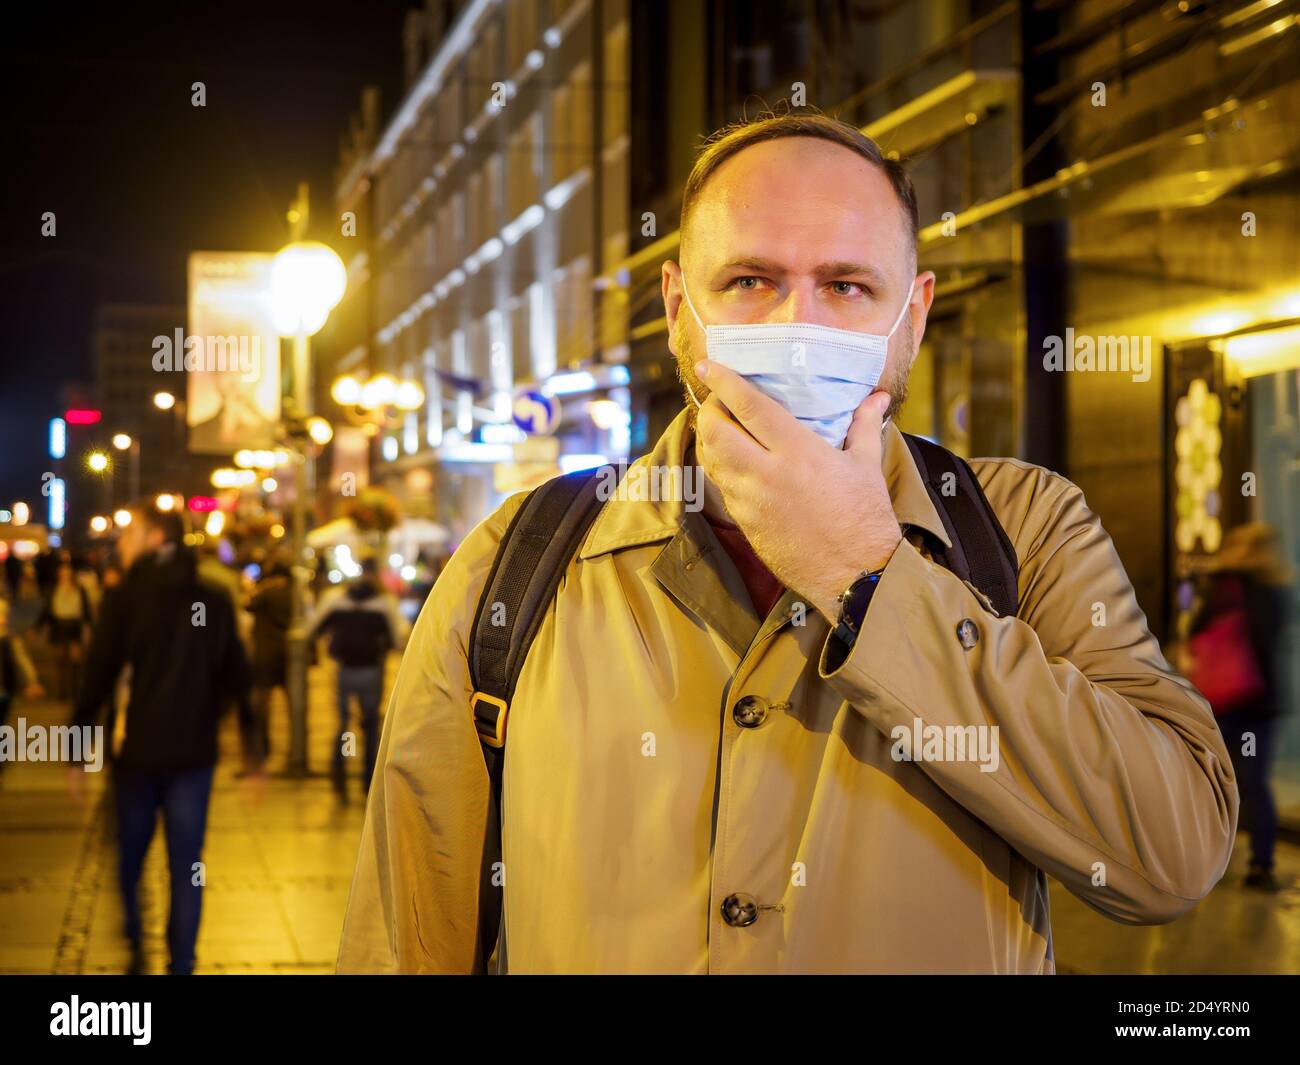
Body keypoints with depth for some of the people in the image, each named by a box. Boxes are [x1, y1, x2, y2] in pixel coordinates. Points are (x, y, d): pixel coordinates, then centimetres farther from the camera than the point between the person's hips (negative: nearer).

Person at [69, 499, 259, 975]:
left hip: (137, 752, -2)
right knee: (186, 865, 5)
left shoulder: (124, 598, -7)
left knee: (130, 853, 17)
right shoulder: (215, 602, 3)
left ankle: (134, 946, 21)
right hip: (194, 753, 2)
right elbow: (236, 678, 6)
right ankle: (180, 963, 4)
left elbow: (98, 680, -8)